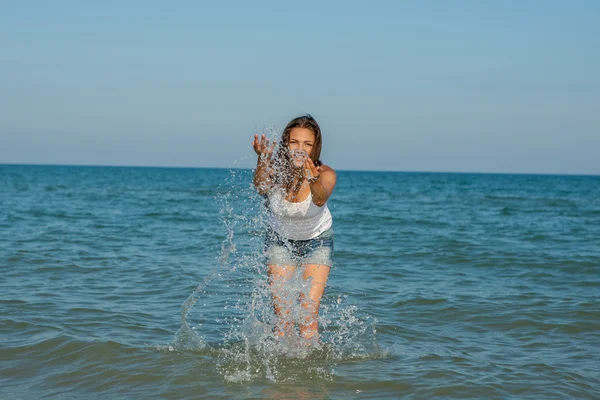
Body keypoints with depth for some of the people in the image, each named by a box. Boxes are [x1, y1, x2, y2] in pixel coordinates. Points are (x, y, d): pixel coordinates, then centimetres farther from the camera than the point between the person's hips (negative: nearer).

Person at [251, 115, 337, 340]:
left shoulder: (326, 174, -28)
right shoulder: (275, 170, -25)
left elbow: (320, 199, -50)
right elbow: (261, 187, -47)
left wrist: (313, 182, -72)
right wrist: (263, 160, -67)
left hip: (317, 240, -1)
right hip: (280, 239, 1)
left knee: (309, 312, -10)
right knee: (281, 313, -4)